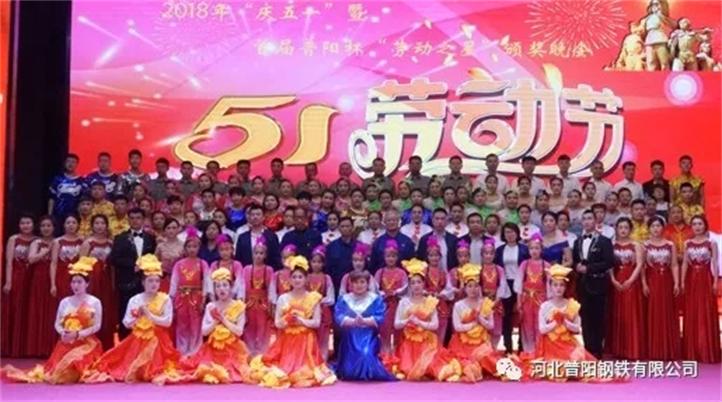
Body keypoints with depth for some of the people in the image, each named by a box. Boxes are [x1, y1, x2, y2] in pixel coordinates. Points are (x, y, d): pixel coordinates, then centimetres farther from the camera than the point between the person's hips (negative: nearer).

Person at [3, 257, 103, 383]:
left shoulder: (95, 302, -2)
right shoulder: (65, 302, 10)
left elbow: (97, 326, -6)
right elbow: (57, 324, 10)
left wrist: (78, 334, -17)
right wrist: (63, 332, -13)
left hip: (87, 344, -4)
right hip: (66, 343, 4)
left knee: (75, 363, -29)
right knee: (56, 368, -13)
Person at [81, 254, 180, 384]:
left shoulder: (165, 299, -5)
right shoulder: (134, 300, 1)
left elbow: (167, 322, -11)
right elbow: (126, 323, 2)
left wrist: (149, 315, -16)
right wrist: (136, 317, -18)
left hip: (157, 340, -2)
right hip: (138, 339, 2)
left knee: (154, 363, -14)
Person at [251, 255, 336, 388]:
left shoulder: (313, 298, 0)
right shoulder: (283, 298, 2)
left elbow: (316, 322, -3)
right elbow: (277, 323, 1)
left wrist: (301, 321, -17)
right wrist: (287, 320, -19)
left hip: (305, 340, -1)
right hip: (287, 340, 1)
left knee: (304, 367, -12)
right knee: (285, 364, -7)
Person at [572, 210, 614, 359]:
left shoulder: (604, 241, -2)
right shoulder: (577, 242, 15)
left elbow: (609, 262, -12)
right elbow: (574, 261, 17)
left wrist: (588, 268, -16)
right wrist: (577, 267, -6)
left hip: (597, 284, -5)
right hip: (582, 285, 5)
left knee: (598, 320, -1)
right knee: (585, 319, 5)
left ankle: (597, 351, 5)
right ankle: (588, 350, 11)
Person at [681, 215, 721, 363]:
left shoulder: (711, 243, 0)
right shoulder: (687, 243, 8)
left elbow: (715, 263, -4)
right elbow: (685, 263, 7)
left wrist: (715, 281, -12)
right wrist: (682, 281, 0)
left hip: (706, 279, -3)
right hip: (691, 280, 3)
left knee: (707, 314, -3)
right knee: (691, 315, 4)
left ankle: (708, 352, 2)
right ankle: (692, 352, 10)